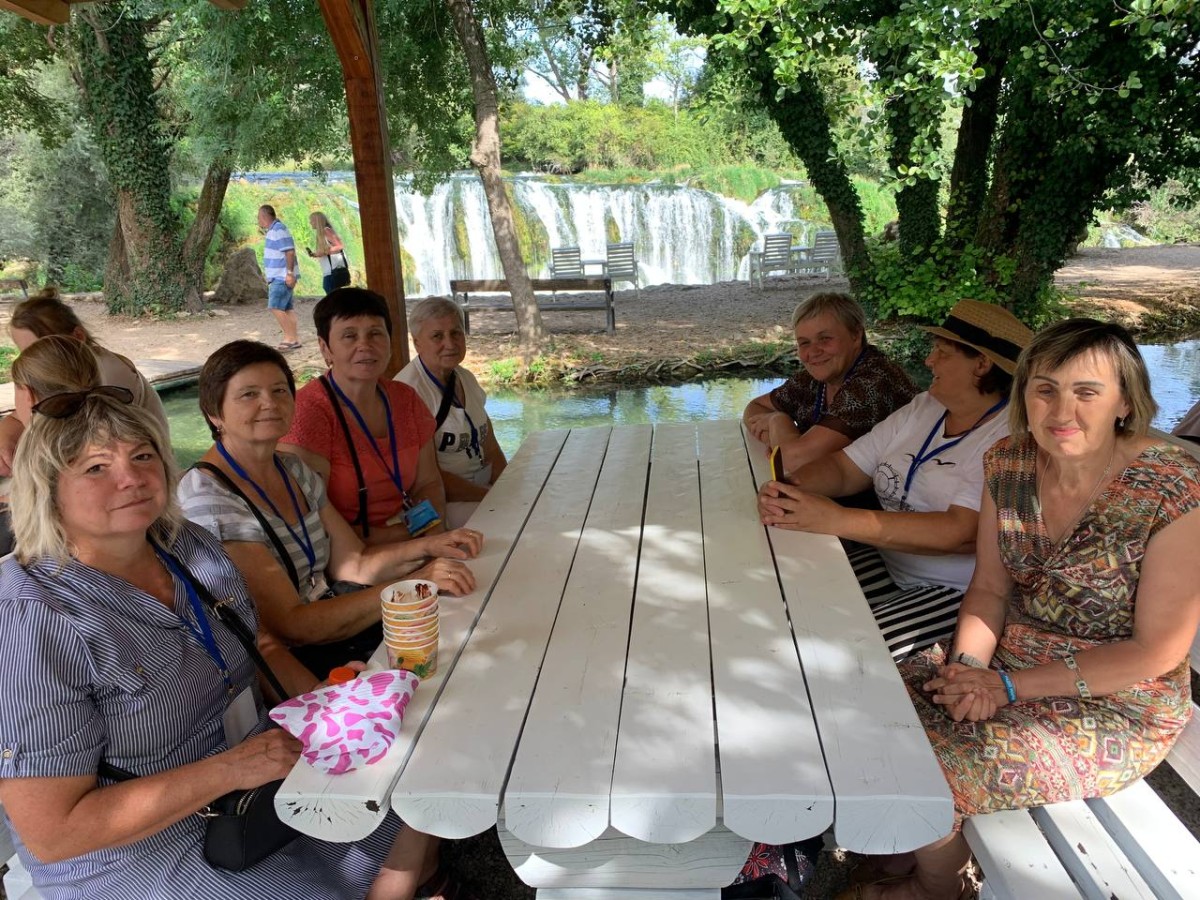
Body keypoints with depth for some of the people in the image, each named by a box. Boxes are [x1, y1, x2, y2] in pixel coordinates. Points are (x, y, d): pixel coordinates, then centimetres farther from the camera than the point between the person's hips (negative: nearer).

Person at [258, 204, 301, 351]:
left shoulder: (279, 229, -15)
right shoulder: (272, 230, 16)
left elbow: (289, 252, -21)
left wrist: (290, 273, -25)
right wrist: (268, 272, 28)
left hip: (282, 278, -10)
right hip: (278, 277, 10)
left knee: (275, 307, -13)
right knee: (287, 309, 8)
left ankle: (289, 338, -9)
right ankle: (294, 339, 11)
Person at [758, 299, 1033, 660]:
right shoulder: (923, 408, 9)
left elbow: (964, 533, -29)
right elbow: (843, 468, 6)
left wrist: (838, 520, -34)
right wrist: (789, 488, -17)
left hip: (959, 592, -7)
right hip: (888, 566, 7)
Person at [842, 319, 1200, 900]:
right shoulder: (1009, 464, -5)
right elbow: (990, 588, 3)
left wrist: (1008, 686, -19)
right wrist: (969, 667, -16)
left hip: (1116, 708, -6)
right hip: (1012, 661, 6)